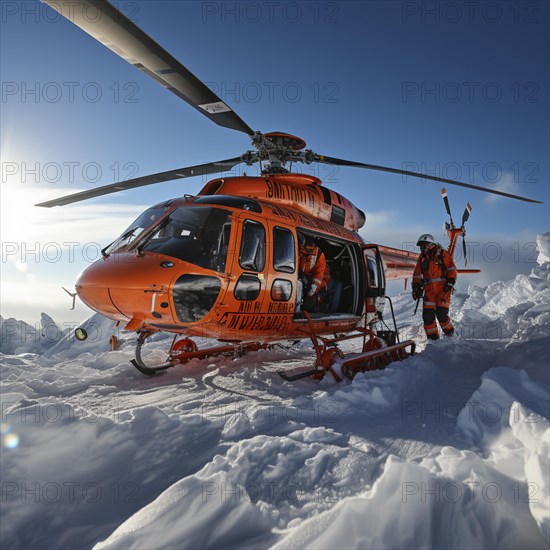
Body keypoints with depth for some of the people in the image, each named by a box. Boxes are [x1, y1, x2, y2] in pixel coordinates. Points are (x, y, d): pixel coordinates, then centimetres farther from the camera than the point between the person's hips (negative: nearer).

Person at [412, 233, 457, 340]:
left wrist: (450, 283, -11)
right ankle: (432, 336, 7)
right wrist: (416, 289, 10)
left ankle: (449, 331, 14)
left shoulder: (442, 254, -1)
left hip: (443, 288, -5)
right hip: (429, 289, 5)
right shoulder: (422, 257, 14)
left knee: (441, 312, -11)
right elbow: (417, 275, 17)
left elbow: (452, 269, -3)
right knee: (427, 313, -4)